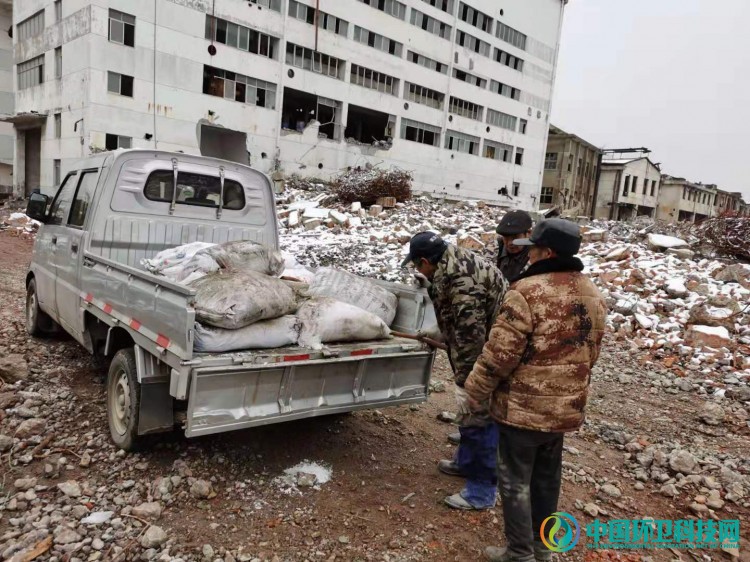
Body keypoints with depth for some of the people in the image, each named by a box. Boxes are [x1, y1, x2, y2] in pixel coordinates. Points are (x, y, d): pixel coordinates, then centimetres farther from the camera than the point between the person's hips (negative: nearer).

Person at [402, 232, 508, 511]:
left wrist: (465, 380, -22)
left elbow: (470, 336, -28)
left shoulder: (461, 282, -29)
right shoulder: (454, 264, 5)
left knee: (479, 420, 0)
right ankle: (466, 462, 43)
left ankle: (482, 492, 14)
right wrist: (435, 334, 25)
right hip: (486, 352, 10)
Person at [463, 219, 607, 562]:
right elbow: (591, 353, 14)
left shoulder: (528, 292, -22)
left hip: (524, 407, -8)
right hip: (567, 408, 8)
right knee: (546, 477, 22)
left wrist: (476, 393, -8)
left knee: (515, 481, 9)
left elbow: (500, 353, -21)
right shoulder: (593, 295, 4)